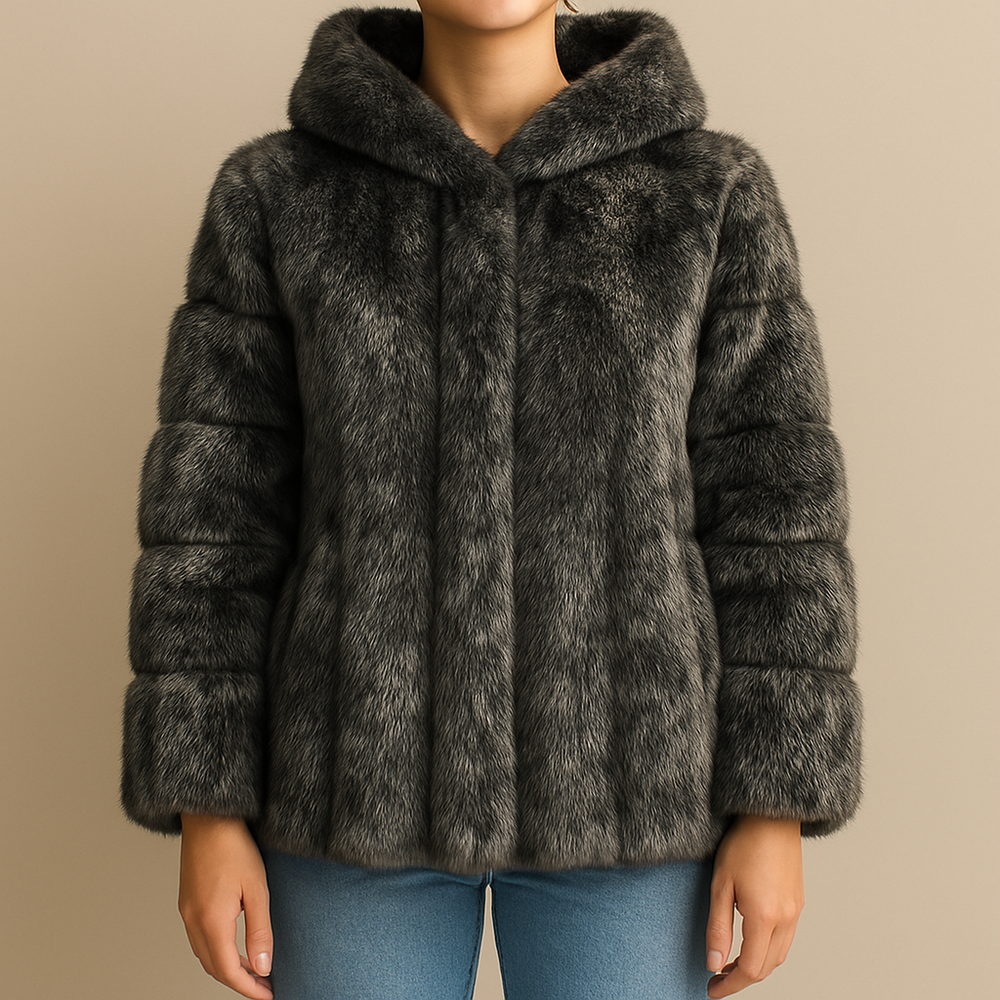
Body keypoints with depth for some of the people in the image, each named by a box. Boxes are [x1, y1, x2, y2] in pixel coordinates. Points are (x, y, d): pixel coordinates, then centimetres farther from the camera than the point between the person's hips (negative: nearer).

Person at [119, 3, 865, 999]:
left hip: (614, 777, 0)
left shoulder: (712, 193, -1)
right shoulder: (274, 196, 0)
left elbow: (767, 509, -2)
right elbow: (217, 514, -1)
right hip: (368, 775, 1)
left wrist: (776, 814, -4)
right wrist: (208, 814, -3)